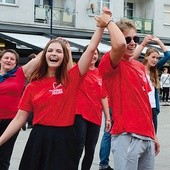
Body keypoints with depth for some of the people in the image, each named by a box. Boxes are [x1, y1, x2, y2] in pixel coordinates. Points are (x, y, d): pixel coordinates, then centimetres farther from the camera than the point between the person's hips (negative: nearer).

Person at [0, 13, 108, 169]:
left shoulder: (71, 78, 0)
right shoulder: (33, 86, 4)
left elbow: (92, 48, -6)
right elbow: (20, 118, 4)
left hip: (63, 139, -1)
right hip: (39, 139, 2)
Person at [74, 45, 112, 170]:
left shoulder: (101, 74, 10)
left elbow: (104, 97, 12)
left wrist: (108, 118, 11)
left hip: (95, 116, 5)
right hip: (80, 114, -4)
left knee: (90, 150, 11)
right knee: (78, 148, -7)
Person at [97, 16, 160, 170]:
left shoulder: (140, 66, 14)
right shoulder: (110, 65, -9)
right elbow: (119, 45, -32)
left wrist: (153, 135, 19)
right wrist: (109, 22, -15)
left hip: (147, 137, 8)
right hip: (127, 137, -7)